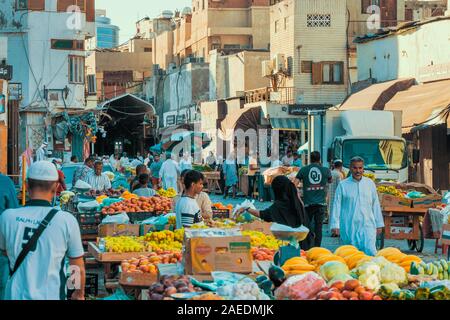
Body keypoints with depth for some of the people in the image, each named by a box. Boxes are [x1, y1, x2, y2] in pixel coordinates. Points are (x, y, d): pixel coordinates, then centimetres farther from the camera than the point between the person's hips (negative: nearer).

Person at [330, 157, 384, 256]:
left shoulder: (370, 184, 10)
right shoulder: (343, 185, 3)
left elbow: (375, 205, 15)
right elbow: (337, 205, 4)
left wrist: (379, 224, 15)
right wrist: (335, 225, -2)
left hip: (367, 225, 1)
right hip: (349, 227, -1)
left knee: (370, 251, -13)